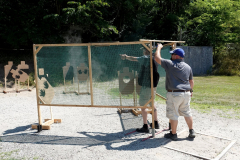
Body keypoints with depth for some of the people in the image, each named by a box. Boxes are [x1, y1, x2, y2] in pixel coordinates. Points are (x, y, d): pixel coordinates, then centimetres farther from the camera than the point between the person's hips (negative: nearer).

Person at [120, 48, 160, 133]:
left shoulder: (146, 58, -15)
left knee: (143, 106, -1)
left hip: (146, 86, -9)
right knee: (152, 104, 21)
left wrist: (126, 57, 15)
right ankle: (156, 123, 30)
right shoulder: (154, 59, 10)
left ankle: (145, 127, 3)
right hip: (153, 86, 9)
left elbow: (133, 58, -4)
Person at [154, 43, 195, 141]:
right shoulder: (188, 67, 10)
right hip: (186, 93, 7)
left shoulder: (170, 64, -10)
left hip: (174, 94, -6)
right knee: (187, 113, 18)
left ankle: (173, 134, 14)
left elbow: (157, 58, -3)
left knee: (173, 115, 4)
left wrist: (159, 47, 11)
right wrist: (190, 90, 31)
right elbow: (191, 81, 17)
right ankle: (191, 132, 26)